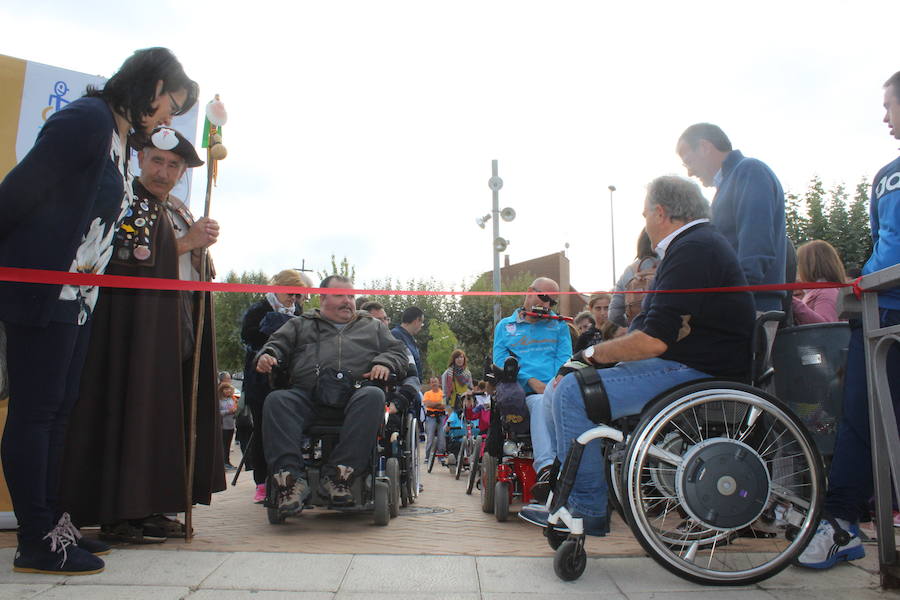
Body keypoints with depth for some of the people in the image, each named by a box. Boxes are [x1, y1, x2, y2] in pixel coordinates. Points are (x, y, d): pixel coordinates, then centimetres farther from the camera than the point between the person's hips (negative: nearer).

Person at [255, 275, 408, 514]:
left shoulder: (372, 326, 30)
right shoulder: (301, 324, 30)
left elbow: (397, 351, 21)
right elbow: (277, 344, 19)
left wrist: (384, 363, -2)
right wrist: (267, 355, -6)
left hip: (355, 393, 0)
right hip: (306, 394, 1)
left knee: (373, 397, -36)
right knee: (276, 400, -31)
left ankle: (337, 476, -38)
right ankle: (290, 479, -40)